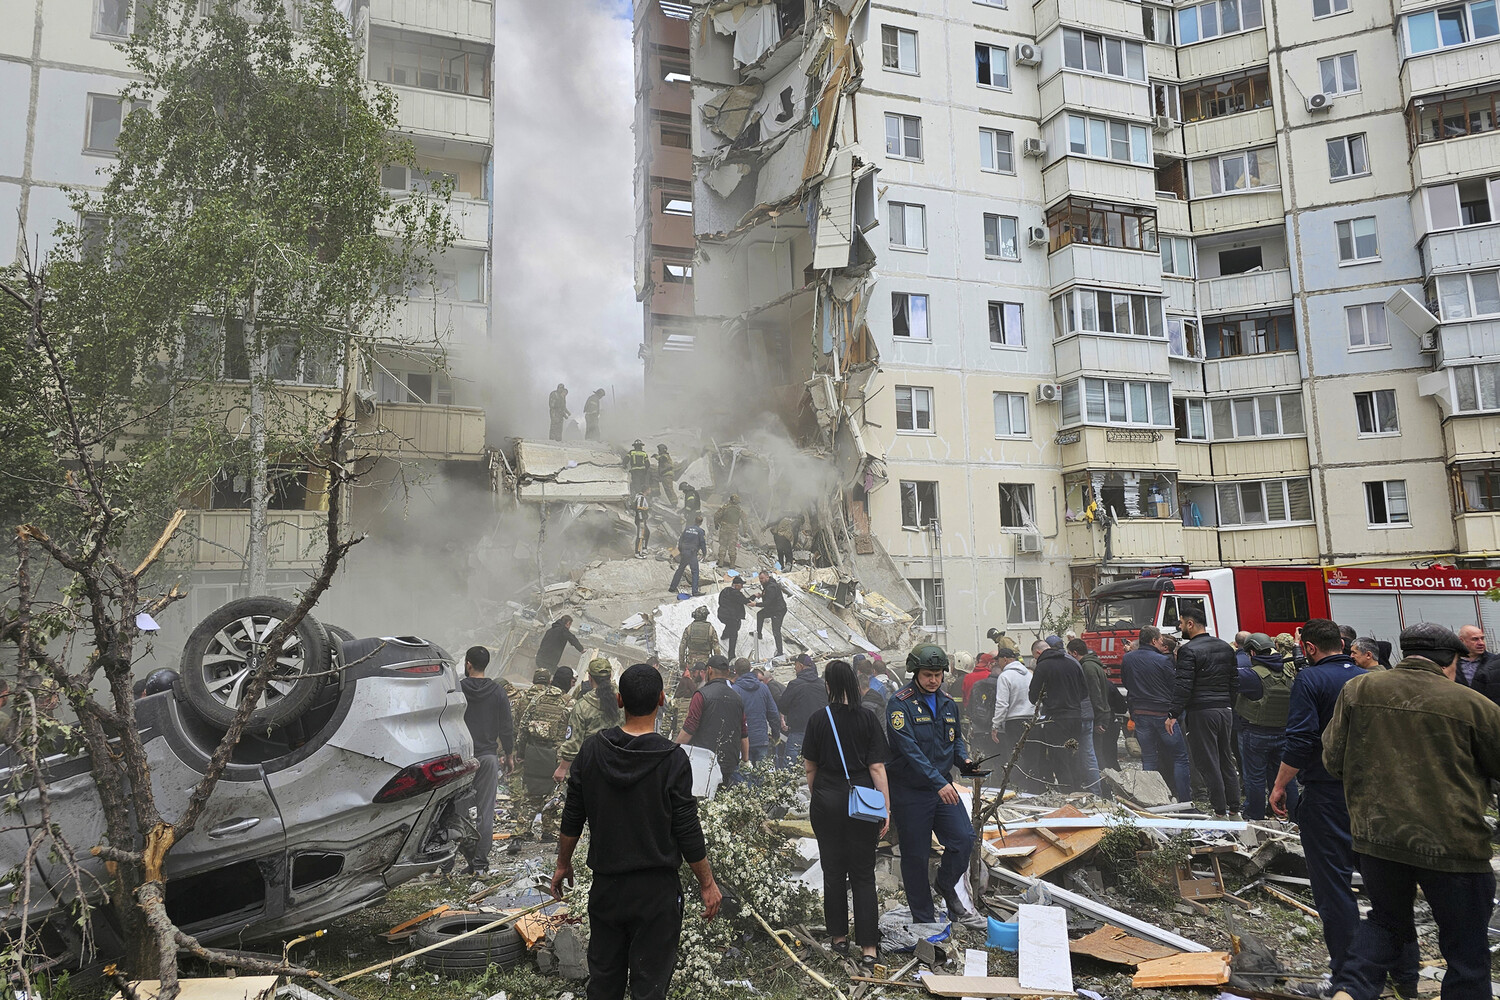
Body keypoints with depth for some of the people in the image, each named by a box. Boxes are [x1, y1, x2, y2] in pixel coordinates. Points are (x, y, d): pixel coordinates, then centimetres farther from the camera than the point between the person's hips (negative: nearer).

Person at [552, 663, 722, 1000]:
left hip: (605, 884, 4)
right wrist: (707, 884, 0)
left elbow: (572, 819, 2)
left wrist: (563, 864, 17)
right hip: (656, 889, -3)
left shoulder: (591, 751, -6)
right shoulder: (672, 759, -17)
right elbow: (687, 831, -13)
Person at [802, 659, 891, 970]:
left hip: (827, 802, 1)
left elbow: (810, 768, 5)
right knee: (863, 874, 6)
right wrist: (886, 808, -1)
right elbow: (877, 768, -7)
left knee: (833, 872, 14)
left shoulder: (817, 721, -3)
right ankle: (868, 948, 3)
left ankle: (839, 938, 25)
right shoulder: (868, 720, -6)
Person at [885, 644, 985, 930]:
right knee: (915, 856, 5)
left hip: (942, 786, 6)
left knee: (964, 838, -3)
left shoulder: (948, 703, 8)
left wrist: (964, 759, -4)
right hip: (910, 791, -6)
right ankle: (923, 920, 21)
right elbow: (909, 748, -23)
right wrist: (938, 782, -29)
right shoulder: (900, 703, -15)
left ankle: (946, 888, 26)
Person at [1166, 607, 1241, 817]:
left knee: (1207, 763, -1)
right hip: (1225, 710, 8)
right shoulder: (1226, 647, 11)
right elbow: (1235, 681, 16)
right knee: (1226, 760, 16)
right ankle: (1234, 807, 22)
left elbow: (1183, 686, -18)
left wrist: (1173, 714, -14)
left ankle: (1220, 811, 2)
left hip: (1201, 712, -8)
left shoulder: (1188, 650, -13)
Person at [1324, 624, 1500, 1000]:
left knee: (1386, 921, 23)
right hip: (1451, 843, -3)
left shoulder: (1357, 689, -3)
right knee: (1467, 953, 16)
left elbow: (1333, 760, 1)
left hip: (1375, 837, 3)